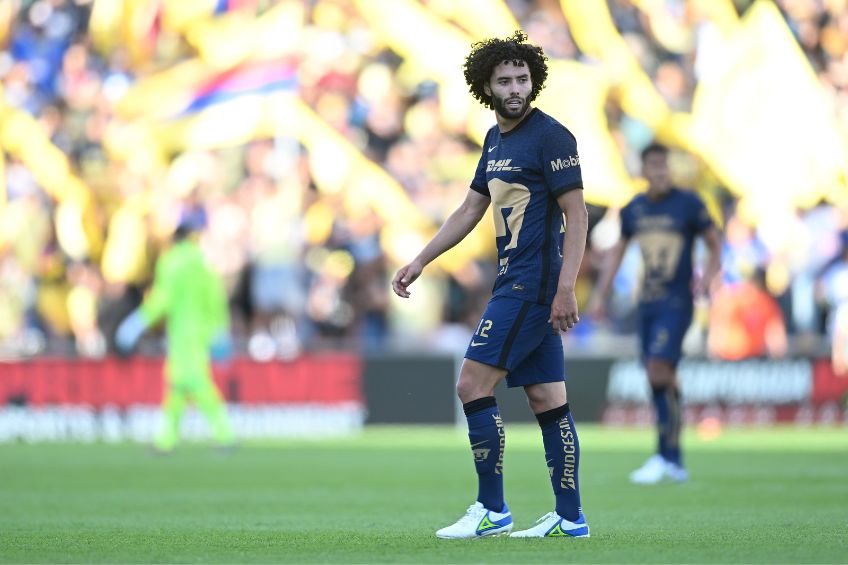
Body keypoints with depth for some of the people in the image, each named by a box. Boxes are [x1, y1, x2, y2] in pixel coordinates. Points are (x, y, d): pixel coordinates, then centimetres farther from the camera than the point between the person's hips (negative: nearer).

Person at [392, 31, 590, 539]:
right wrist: (420, 263, 22)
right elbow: (470, 211, 24)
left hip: (535, 284, -8)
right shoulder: (496, 140, 15)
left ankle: (492, 511, -5)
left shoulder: (551, 136, -11)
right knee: (548, 401, 7)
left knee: (474, 385, -10)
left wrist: (566, 289, -21)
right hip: (515, 283, 8)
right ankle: (570, 518, 9)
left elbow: (577, 215, -14)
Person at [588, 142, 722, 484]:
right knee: (663, 380, 4)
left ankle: (665, 455, -13)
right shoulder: (633, 210, 8)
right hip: (647, 302, 5)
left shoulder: (688, 205, -5)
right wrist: (600, 294, 18)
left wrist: (707, 277, -14)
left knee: (660, 369, -19)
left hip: (677, 303, -5)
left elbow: (714, 244, 3)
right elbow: (618, 250, 21)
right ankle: (675, 463, 10)